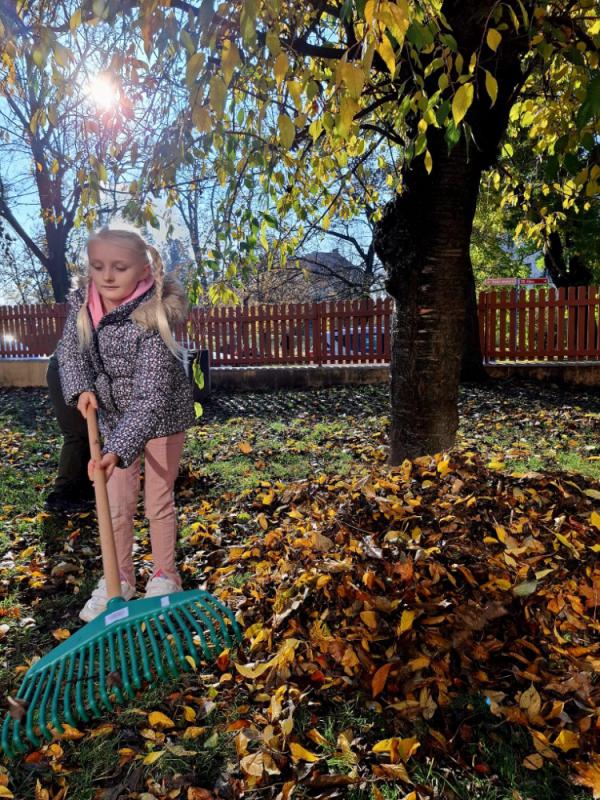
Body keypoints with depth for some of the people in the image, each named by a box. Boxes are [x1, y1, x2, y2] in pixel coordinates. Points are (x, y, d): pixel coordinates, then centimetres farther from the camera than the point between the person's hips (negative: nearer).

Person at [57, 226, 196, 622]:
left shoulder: (153, 319, -31)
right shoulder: (82, 303, -12)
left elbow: (151, 395, -34)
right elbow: (70, 351, 1)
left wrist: (118, 450, -42)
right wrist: (82, 388, -19)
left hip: (162, 416, -5)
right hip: (114, 416, 5)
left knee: (158, 502, 8)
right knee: (117, 503, 13)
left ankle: (165, 576, 31)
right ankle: (120, 579, 33)